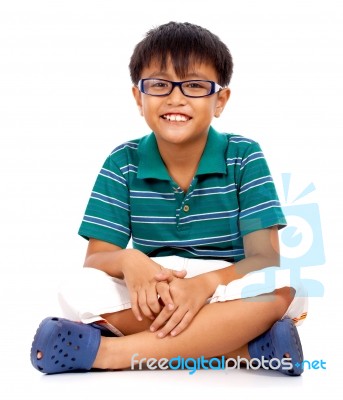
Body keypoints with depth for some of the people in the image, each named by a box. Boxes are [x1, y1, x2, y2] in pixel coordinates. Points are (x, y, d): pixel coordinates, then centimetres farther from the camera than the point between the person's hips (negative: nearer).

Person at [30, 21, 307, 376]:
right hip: (149, 297, 2)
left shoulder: (244, 157, -4)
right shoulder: (123, 163, 0)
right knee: (77, 291, -27)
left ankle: (111, 352, -29)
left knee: (283, 287, -33)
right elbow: (95, 258, -4)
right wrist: (128, 260, -29)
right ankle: (244, 344, -27)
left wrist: (206, 282, -32)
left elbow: (265, 259, -11)